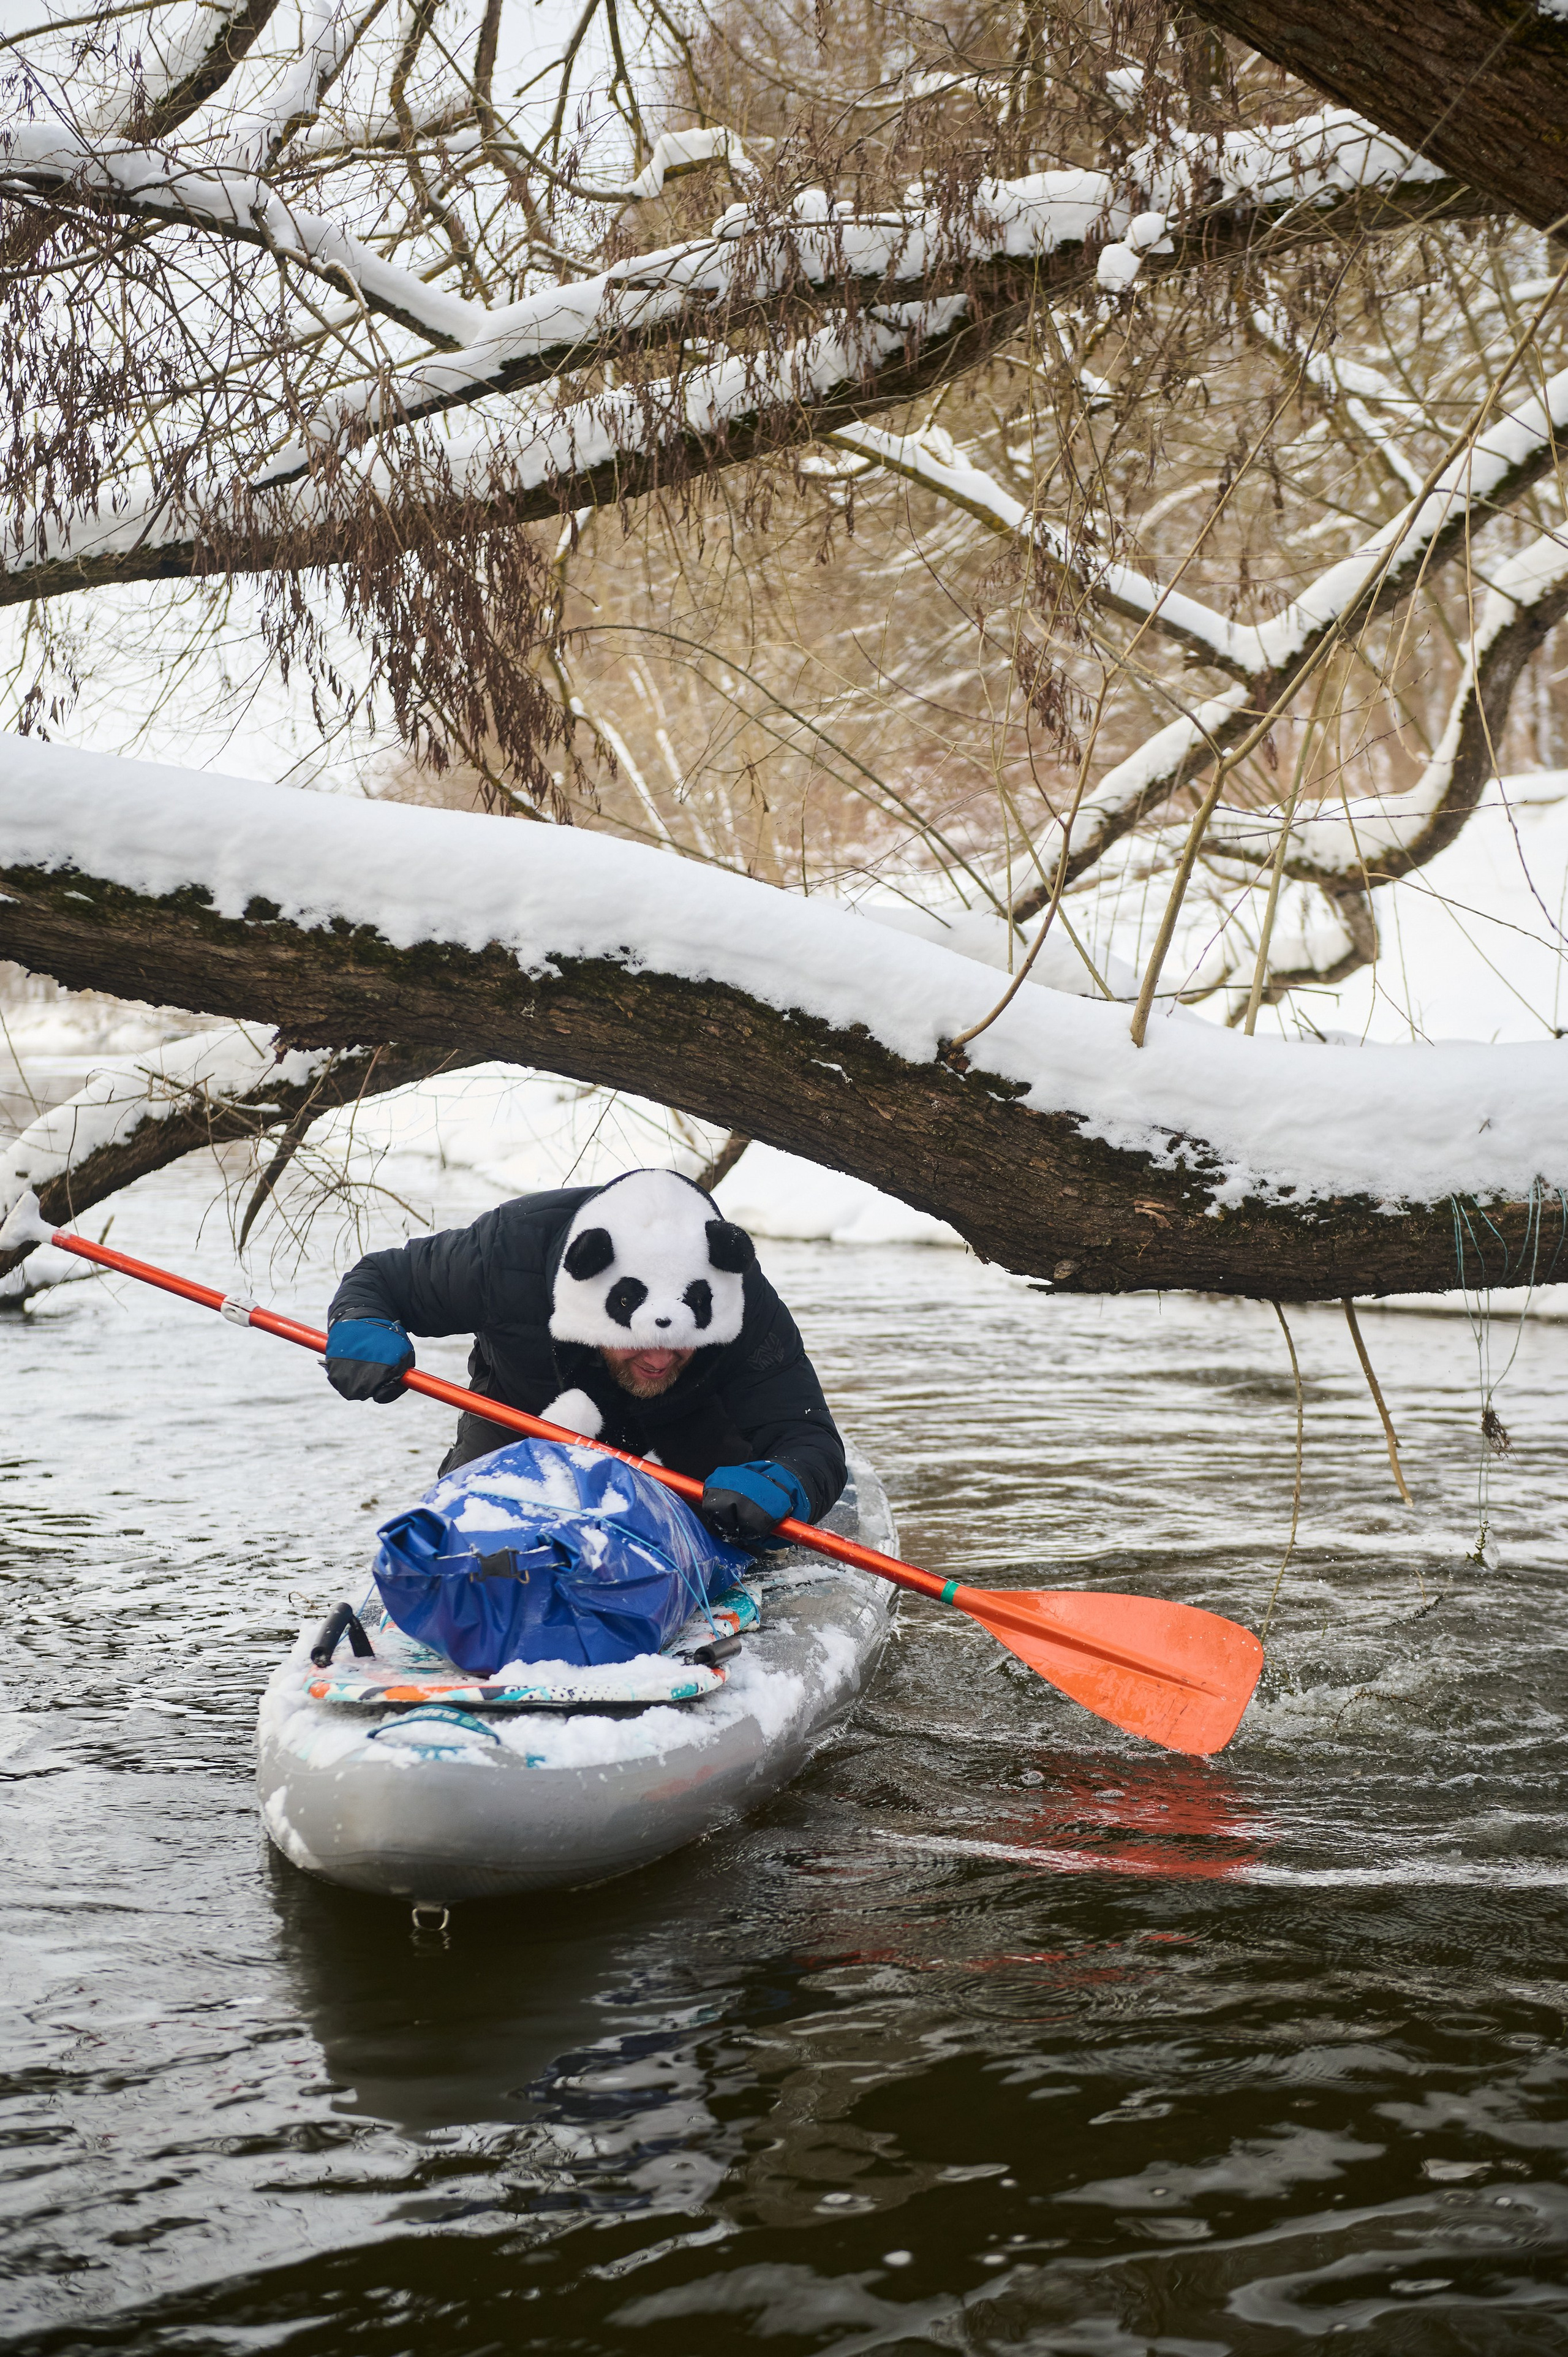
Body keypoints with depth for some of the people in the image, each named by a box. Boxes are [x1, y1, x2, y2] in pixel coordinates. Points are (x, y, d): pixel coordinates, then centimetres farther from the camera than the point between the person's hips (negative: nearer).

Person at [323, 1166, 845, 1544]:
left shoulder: (745, 1304, -41)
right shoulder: (508, 1251, -41)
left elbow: (809, 1439, -41)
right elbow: (376, 1279, -23)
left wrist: (782, 1486, -67)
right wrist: (360, 1327, -48)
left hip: (679, 1417, 0)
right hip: (523, 1403, 0)